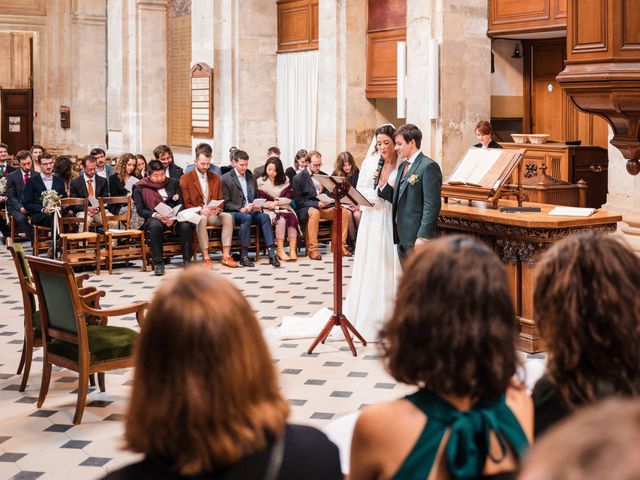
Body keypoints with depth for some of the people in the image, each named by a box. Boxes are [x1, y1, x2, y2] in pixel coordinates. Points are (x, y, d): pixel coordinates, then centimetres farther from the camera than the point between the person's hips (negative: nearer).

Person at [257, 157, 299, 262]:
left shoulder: (285, 180, 15)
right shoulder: (260, 181, 8)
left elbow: (288, 198, 7)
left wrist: (276, 202, -9)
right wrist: (270, 204, -11)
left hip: (284, 207, 2)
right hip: (269, 210, -2)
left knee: (292, 217, -31)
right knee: (281, 218, -34)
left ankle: (293, 250, -37)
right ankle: (280, 251, -33)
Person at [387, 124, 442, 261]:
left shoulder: (429, 166, -12)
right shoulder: (402, 166, 17)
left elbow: (432, 206, -18)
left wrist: (423, 237, -21)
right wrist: (383, 185, 1)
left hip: (417, 236, -9)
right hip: (402, 237, 9)